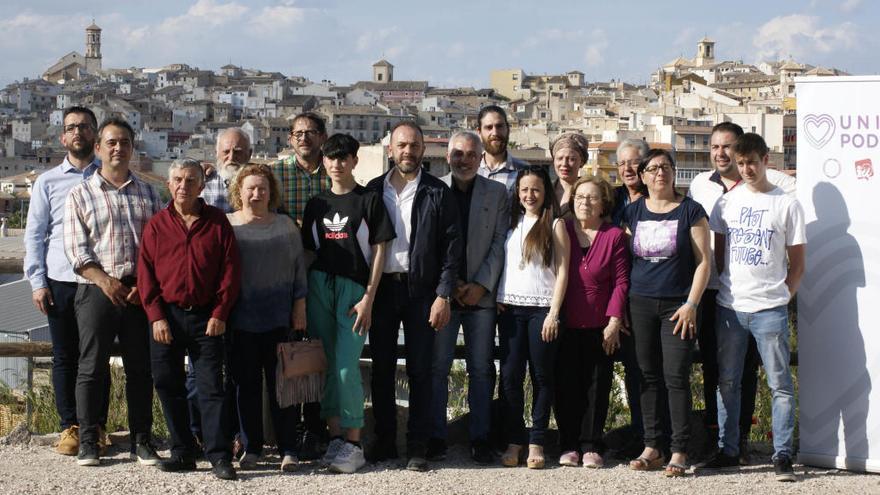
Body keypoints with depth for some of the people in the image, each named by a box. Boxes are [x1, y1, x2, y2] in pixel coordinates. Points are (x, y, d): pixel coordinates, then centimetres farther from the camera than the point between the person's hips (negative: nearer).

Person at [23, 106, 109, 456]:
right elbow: (34, 234, 7)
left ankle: (97, 427, 11)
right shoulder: (47, 183, 8)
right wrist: (37, 282, -1)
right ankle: (70, 427, 12)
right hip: (61, 281, 1)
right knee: (64, 357, 4)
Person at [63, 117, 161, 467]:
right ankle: (88, 441, 6)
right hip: (97, 290, -2)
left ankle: (141, 440, 11)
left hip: (140, 291, 2)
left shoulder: (147, 194, 14)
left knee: (141, 368, 4)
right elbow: (75, 248, -1)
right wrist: (105, 281, -13)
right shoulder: (81, 194, 7)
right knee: (92, 367, -2)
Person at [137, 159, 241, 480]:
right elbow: (146, 274, 3)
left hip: (206, 317, -2)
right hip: (166, 315, 2)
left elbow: (230, 271, 0)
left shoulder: (217, 222, 2)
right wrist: (156, 317, -5)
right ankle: (183, 452, 15)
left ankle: (220, 456, -4)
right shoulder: (157, 225, 5)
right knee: (168, 385, 5)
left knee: (211, 385, -4)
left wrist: (219, 314, -7)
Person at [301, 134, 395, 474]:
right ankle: (335, 437, 11)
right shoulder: (316, 204, 15)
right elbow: (309, 251, 17)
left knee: (346, 366, -11)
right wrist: (302, 297, 9)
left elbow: (379, 250, 0)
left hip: (354, 289, -4)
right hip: (319, 288, 4)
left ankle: (353, 443, -3)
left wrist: (368, 298, -7)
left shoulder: (369, 200, 3)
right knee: (327, 366, 4)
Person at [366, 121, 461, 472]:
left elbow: (451, 247, -2)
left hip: (421, 290, -2)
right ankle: (384, 442, 17)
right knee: (382, 369, 7)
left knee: (420, 371, 1)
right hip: (380, 288, 2)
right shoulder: (374, 190, 8)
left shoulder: (438, 193, 0)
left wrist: (444, 296, -9)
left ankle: (417, 446, 7)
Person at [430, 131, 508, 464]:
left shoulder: (497, 193, 8)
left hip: (482, 294, 1)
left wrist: (481, 285, -7)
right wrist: (451, 286, -7)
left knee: (481, 370, 3)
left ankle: (480, 438, 8)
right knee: (437, 368, 0)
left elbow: (499, 243, 3)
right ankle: (436, 438, 6)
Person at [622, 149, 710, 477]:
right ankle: (653, 447, 12)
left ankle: (679, 451, -3)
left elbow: (703, 261, -2)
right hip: (641, 304, 4)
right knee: (649, 376, 6)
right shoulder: (632, 212, 10)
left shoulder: (690, 211, 0)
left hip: (677, 306, -3)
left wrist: (691, 304, -10)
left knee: (676, 377, -7)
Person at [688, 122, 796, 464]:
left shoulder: (766, 183, -2)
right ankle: (716, 438, 15)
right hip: (709, 290, 3)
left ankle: (740, 438, 11)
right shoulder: (699, 184, 10)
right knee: (712, 366, 6)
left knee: (746, 367, 2)